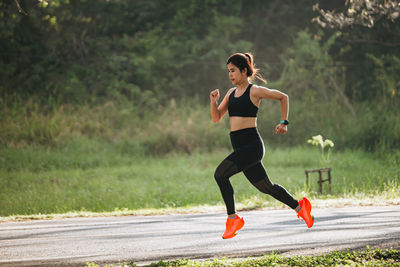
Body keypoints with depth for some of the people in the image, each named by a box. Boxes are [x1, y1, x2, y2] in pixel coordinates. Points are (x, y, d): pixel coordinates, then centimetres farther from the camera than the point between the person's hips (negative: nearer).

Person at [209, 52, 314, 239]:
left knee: (220, 174, -20)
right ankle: (299, 207, 31)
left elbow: (283, 97, 3)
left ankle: (233, 218, -13)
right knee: (266, 187, 16)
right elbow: (216, 118, 14)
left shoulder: (255, 91, -6)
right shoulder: (231, 93, 14)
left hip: (252, 145, -8)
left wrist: (283, 122, 0)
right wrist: (214, 102, -4)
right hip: (240, 147, 8)